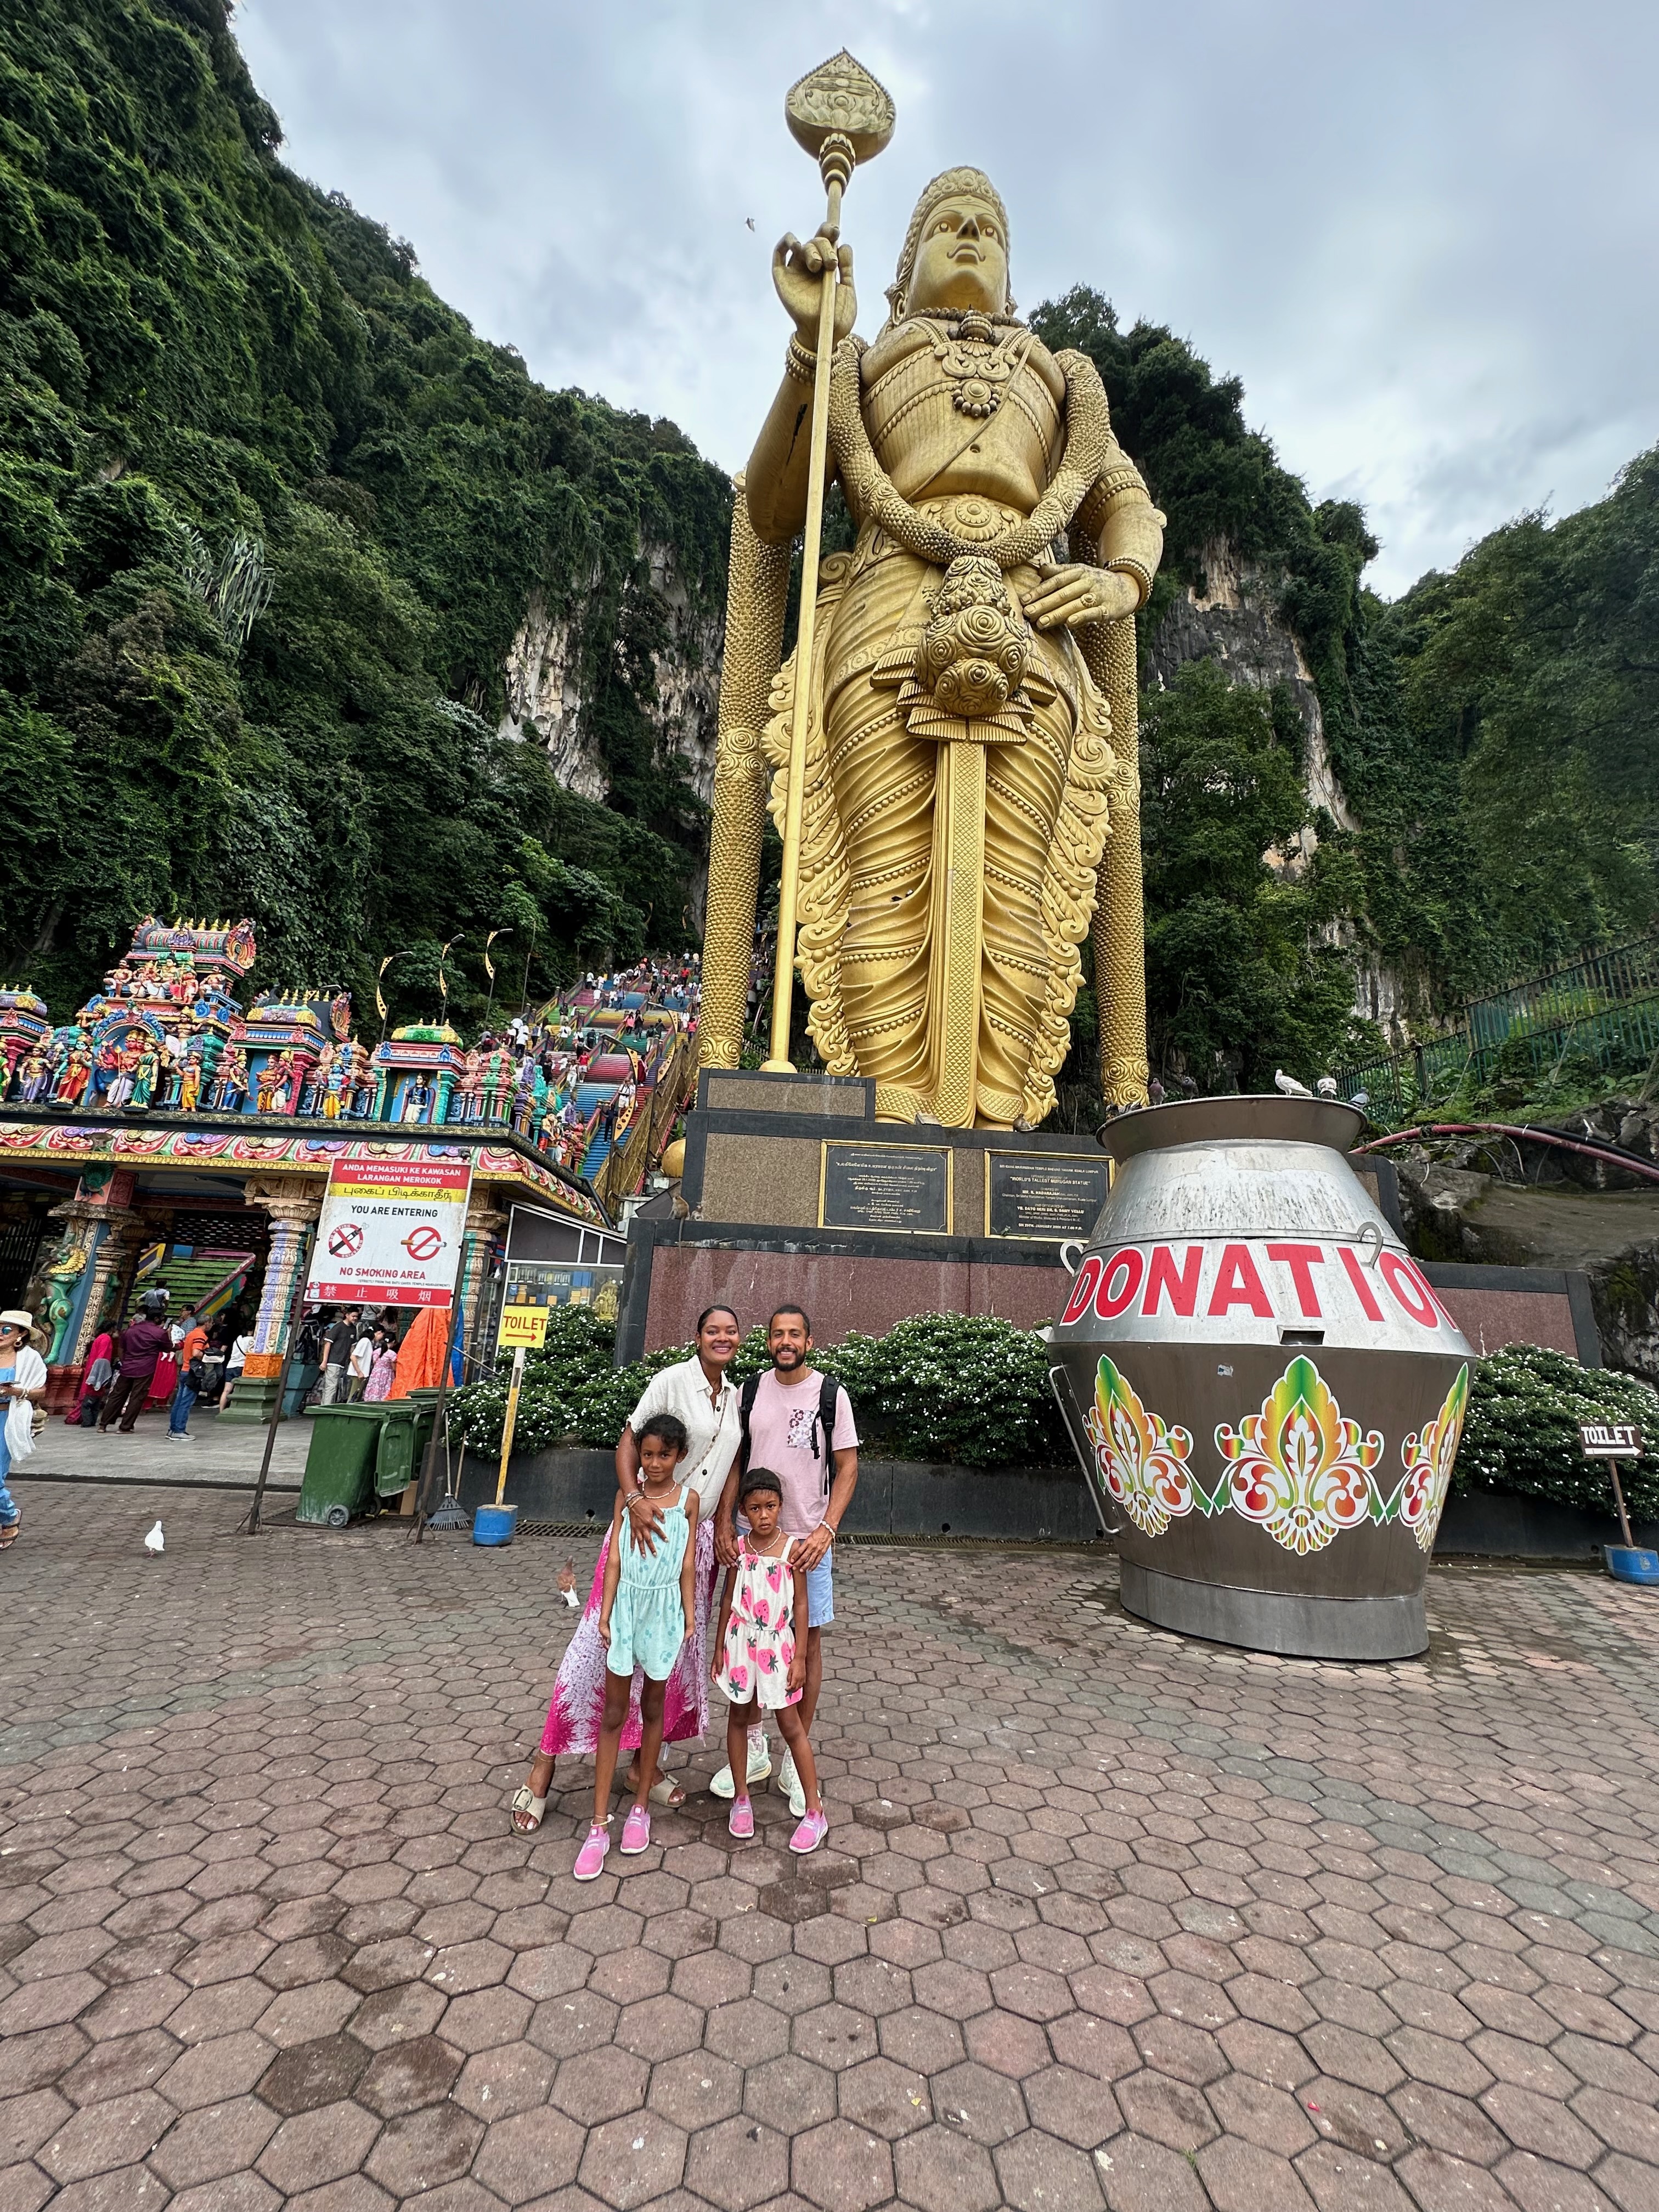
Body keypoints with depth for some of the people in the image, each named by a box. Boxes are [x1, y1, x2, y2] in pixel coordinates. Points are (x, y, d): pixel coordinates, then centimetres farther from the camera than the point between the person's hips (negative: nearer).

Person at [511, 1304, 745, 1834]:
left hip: (697, 1535, 6)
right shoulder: (673, 1380, -12)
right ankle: (546, 1760, 15)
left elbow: (729, 1467, 12)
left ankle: (644, 1763, 31)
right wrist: (634, 1499, -30)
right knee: (603, 1640, -1)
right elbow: (629, 1440, -16)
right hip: (647, 1523, -6)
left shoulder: (736, 1397, 7)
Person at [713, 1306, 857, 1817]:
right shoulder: (750, 1391, 2)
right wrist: (724, 1524, -2)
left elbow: (847, 1468, -5)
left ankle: (795, 1760, 23)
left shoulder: (830, 1395, -7)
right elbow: (734, 1461, 7)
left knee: (808, 1641, 6)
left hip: (807, 1539, -2)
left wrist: (826, 1530, -16)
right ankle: (753, 1746, 31)